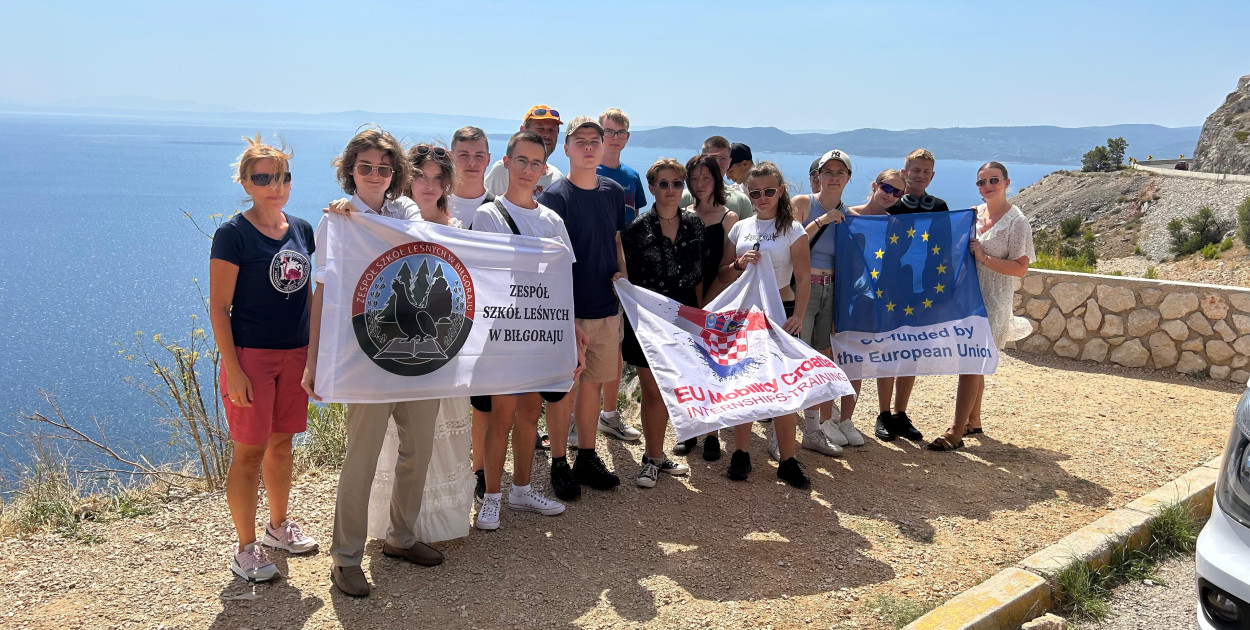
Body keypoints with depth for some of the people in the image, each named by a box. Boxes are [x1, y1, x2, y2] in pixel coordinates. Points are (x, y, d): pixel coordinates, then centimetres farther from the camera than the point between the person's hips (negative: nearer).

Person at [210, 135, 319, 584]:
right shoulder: (233, 234, -10)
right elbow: (218, 307, -11)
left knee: (282, 442, 17)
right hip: (250, 355, -6)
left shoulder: (302, 230, 7)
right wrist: (232, 369, -16)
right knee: (249, 451, 0)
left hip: (295, 353, 6)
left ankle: (279, 526, 35)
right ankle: (245, 550, 12)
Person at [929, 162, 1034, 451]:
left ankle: (956, 432, -7)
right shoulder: (974, 213, 9)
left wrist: (984, 257, -20)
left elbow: (1020, 268, -13)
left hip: (992, 301, -6)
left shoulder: (1016, 221, -9)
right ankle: (973, 421, 26)